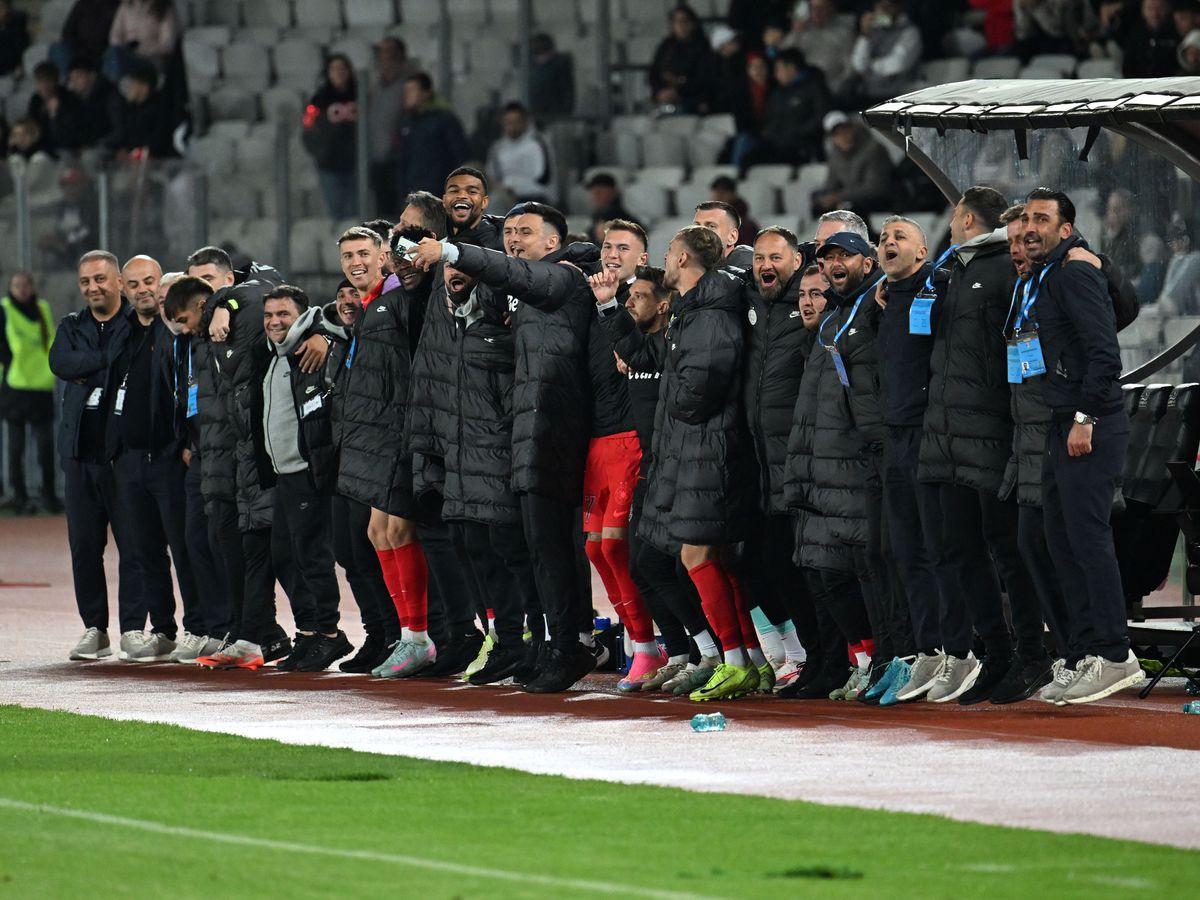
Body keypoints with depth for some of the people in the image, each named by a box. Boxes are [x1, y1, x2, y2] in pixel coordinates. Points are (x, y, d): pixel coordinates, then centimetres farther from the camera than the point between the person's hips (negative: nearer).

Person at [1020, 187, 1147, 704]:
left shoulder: (1075, 275, -11)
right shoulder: (1040, 280, 19)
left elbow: (1104, 351, -18)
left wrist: (1085, 418, -20)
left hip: (1092, 428, -10)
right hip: (1062, 428, 10)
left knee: (1088, 536, -11)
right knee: (1062, 540, 10)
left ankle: (1114, 656, -9)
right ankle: (1082, 654, 14)